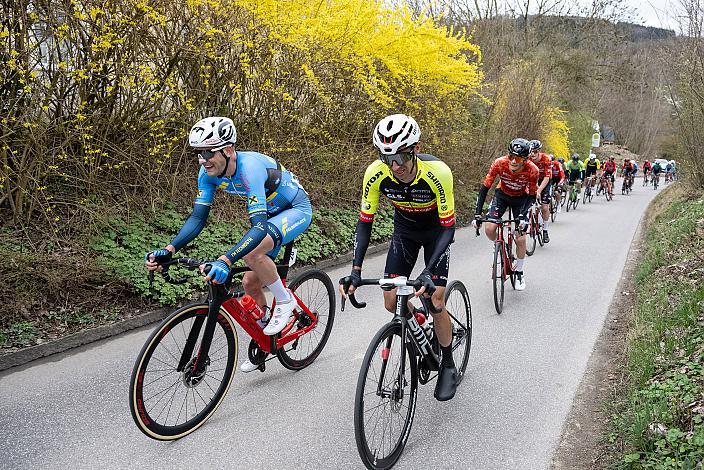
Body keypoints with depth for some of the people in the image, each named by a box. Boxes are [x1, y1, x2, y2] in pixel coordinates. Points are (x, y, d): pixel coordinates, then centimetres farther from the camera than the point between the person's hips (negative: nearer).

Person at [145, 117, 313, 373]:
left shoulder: (250, 167, -37)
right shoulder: (209, 173, -14)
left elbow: (259, 227, -45)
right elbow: (197, 218, -13)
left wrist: (225, 261, -57)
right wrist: (168, 251, -27)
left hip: (296, 209, -8)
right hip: (270, 213, 8)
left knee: (252, 252, -34)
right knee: (250, 282, 5)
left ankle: (285, 300, -8)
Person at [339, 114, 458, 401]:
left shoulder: (437, 172, -36)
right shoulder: (376, 173, -28)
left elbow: (448, 227, -30)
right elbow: (365, 222, -20)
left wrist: (429, 272, -42)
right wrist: (355, 271, -30)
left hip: (436, 229, -3)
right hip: (404, 229, 3)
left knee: (435, 301, -13)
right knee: (392, 303, -5)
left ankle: (448, 367, 10)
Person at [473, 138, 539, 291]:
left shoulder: (532, 170, -31)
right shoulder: (499, 163, -31)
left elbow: (532, 196, -19)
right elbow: (485, 187, -25)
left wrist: (523, 215, -34)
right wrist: (477, 214, -31)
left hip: (521, 198, -1)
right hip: (502, 194, 1)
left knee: (520, 238, -9)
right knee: (489, 229, -19)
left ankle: (520, 273, 13)